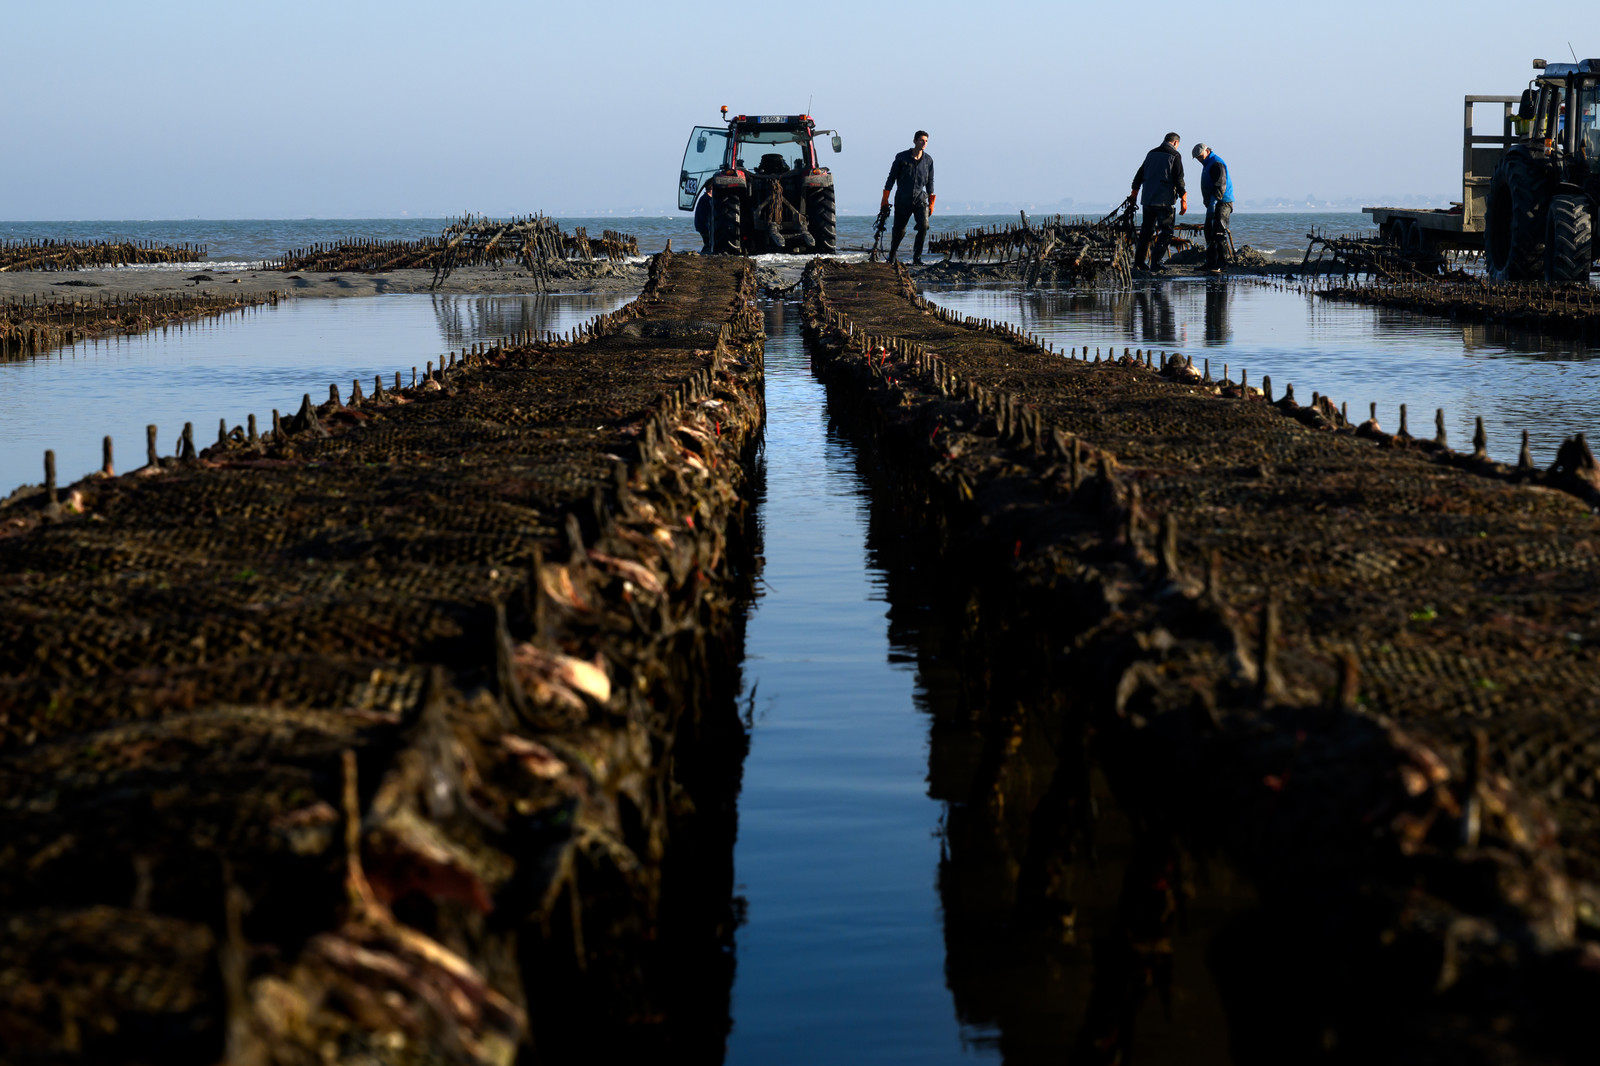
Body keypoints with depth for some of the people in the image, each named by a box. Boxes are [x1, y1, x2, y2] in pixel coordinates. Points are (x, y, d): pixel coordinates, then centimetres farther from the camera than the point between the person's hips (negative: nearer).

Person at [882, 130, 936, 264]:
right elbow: (891, 178, 2)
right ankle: (891, 257, 27)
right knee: (899, 231, 3)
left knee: (924, 226, -20)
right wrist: (885, 199, 0)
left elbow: (930, 182, 13)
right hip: (902, 200, -2)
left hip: (920, 199, 2)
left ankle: (917, 257, -13)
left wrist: (931, 203, 13)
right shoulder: (901, 157, -3)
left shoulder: (928, 160, 5)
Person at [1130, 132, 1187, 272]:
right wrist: (1183, 200, -9)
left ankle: (1138, 261, 21)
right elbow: (1179, 179, -10)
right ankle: (1156, 262, -16)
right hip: (1164, 200, -6)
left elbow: (1140, 174, 20)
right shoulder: (1174, 155, -4)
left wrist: (1134, 191, 30)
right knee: (1166, 231, -4)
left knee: (1146, 230, 17)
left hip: (1147, 199, 6)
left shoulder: (1151, 154, 14)